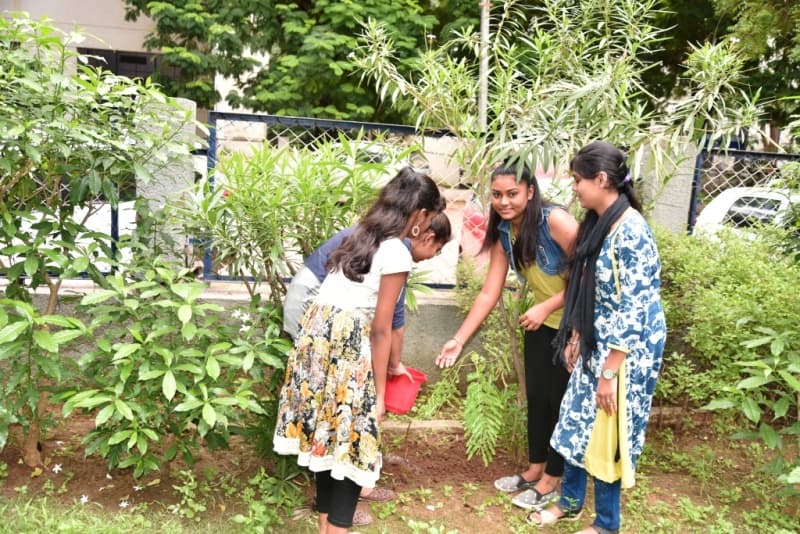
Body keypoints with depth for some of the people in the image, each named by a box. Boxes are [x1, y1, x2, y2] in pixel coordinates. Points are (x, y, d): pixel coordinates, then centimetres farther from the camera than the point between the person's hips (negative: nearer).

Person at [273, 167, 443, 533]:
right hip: (348, 345, -8)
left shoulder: (361, 235, 14)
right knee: (351, 438, 6)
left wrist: (389, 363, 27)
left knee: (326, 430, 18)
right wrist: (380, 389, -4)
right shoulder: (397, 253, -10)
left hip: (317, 332, 8)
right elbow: (379, 328, -11)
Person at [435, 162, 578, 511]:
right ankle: (534, 470, 34)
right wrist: (459, 339, -7)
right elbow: (488, 293, -3)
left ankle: (550, 482, 23)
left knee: (561, 400, 6)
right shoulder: (503, 235, -4)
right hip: (541, 324, 6)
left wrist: (547, 307, -26)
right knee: (536, 397, 15)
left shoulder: (555, 221, -24)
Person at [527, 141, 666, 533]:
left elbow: (633, 311, -24)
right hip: (597, 344, 9)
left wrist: (610, 372, -21)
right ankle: (570, 501, 39)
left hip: (626, 351, -8)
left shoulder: (631, 232, -24)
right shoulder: (597, 222, 4)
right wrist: (576, 337, 13)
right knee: (578, 421, 18)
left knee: (607, 435, 6)